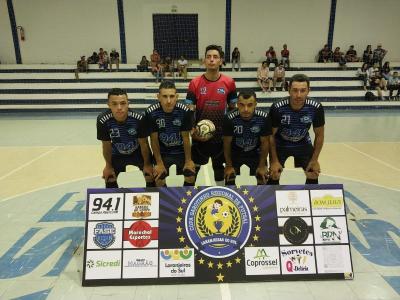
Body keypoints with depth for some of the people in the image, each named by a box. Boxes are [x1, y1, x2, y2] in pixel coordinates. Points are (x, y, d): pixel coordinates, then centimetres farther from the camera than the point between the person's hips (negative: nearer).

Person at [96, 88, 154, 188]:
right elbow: (106, 145, -14)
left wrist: (147, 164, -7)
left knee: (150, 174, -1)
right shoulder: (103, 120, -31)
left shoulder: (138, 118, -35)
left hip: (138, 152, -1)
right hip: (117, 154, 1)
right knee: (110, 178, 7)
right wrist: (109, 166, 0)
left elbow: (143, 143, -19)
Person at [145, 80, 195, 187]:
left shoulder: (184, 111, -23)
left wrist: (188, 160, -5)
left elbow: (186, 138, -12)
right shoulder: (151, 112, -24)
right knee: (159, 178, -4)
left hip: (181, 150, 1)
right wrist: (159, 162, -8)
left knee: (190, 175, -2)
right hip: (162, 151, 0)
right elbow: (154, 139, -13)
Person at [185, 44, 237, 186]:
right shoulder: (195, 83, -8)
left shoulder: (229, 82, -4)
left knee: (219, 165, 18)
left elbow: (232, 108, 6)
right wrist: (192, 130, -19)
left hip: (221, 133, 1)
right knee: (194, 165, 13)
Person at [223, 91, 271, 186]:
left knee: (263, 179, 4)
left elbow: (265, 142, -13)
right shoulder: (230, 118, -29)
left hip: (256, 153, 1)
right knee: (229, 179, 2)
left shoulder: (264, 118, -27)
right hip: (235, 153, -1)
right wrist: (229, 165, -7)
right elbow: (227, 143, -15)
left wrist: (262, 165, -7)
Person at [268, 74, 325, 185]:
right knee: (274, 175, -6)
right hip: (280, 144, -2)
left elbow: (319, 135, -9)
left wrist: (314, 159, -7)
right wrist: (274, 160, -15)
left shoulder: (316, 108, -25)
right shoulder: (277, 108, -31)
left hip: (303, 144, 2)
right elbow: (271, 135, -17)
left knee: (313, 175, 3)